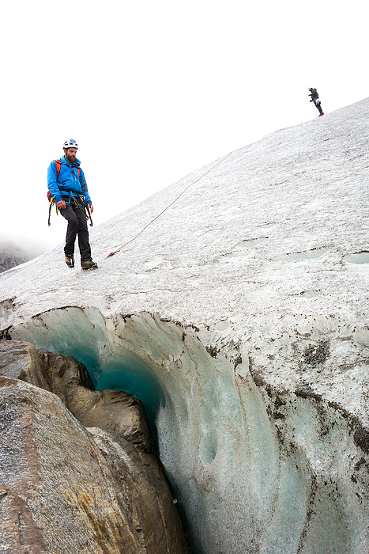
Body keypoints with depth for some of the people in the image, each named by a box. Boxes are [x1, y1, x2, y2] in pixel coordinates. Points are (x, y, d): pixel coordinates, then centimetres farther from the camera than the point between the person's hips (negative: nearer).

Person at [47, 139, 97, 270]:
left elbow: (84, 187, 27)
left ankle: (86, 259, -21)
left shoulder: (78, 168, 29)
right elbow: (51, 183, 1)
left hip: (77, 200, 4)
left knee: (83, 225, -16)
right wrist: (58, 199, -16)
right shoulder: (55, 165, 14)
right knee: (73, 220, -30)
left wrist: (89, 202, 8)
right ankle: (68, 253, -14)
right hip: (63, 199, -4)